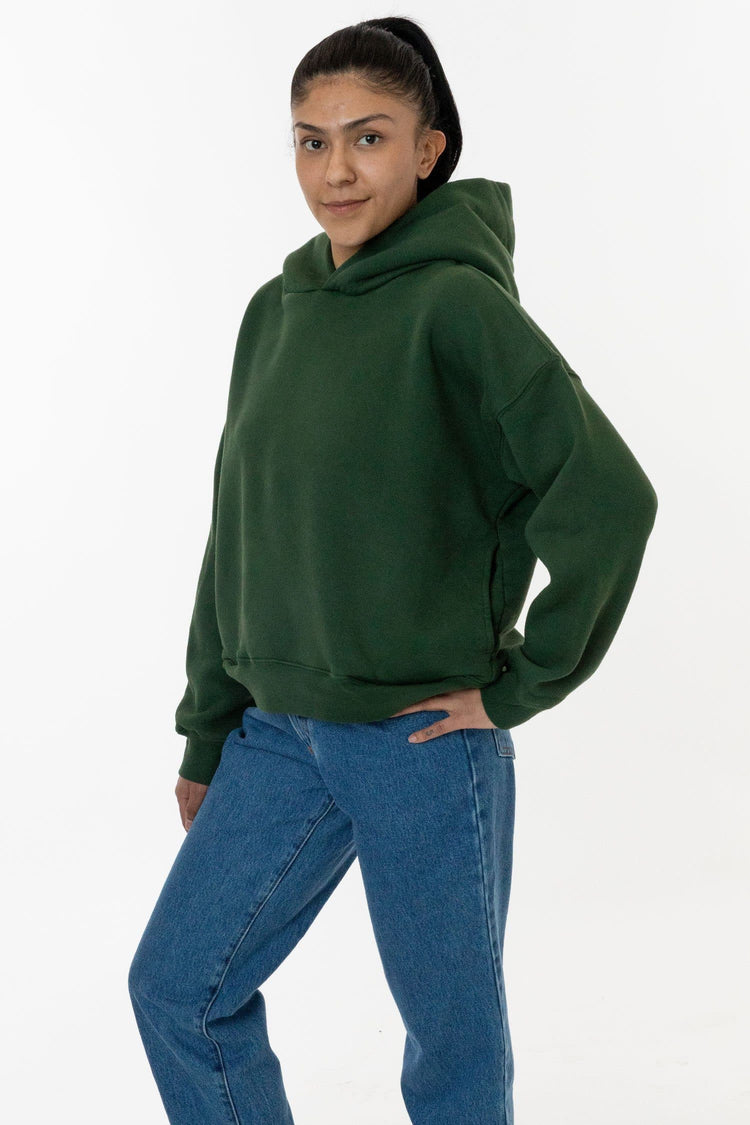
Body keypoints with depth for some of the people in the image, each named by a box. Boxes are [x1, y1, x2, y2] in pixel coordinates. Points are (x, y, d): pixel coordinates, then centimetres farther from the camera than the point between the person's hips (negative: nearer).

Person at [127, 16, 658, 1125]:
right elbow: (237, 535, 13)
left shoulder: (460, 303, -13)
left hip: (425, 740, -6)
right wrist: (206, 736, 14)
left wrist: (519, 687, -13)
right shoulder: (275, 312, 7)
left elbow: (609, 500, -20)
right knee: (178, 988, 10)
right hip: (278, 735, 7)